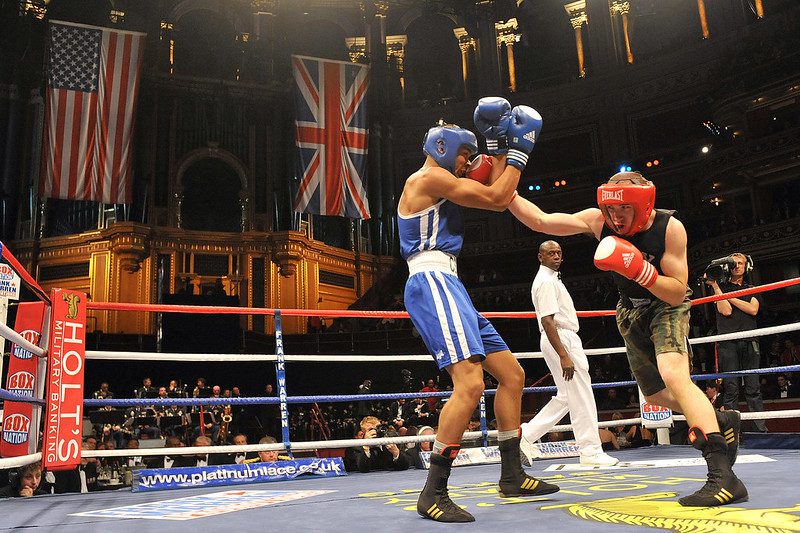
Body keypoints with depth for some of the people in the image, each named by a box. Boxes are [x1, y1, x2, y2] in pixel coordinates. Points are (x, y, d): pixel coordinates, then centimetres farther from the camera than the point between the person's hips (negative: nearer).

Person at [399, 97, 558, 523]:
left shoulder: (440, 185, 26)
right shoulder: (427, 177, -4)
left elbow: (494, 193, 26)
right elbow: (497, 199, -6)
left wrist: (498, 145, 25)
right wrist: (521, 147, 4)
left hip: (447, 286, 11)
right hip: (431, 282, -11)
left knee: (511, 375, 11)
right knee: (470, 383, -25)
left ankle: (512, 475, 19)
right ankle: (433, 494, -17)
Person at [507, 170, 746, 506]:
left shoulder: (669, 228, -25)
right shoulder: (597, 220, -18)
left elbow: (677, 292, -24)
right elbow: (540, 221, -20)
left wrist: (639, 270, -39)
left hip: (667, 306, -5)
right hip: (630, 313, 5)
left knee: (673, 375, -31)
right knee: (657, 396, 13)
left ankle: (723, 477, -33)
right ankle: (722, 421, 39)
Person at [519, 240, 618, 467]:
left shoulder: (552, 279, 20)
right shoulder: (546, 281, -13)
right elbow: (547, 321, -22)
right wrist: (564, 356, -27)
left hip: (566, 339, 11)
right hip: (561, 340, -11)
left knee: (566, 396, 13)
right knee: (581, 397, -5)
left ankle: (527, 434, 13)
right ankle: (590, 451, 1)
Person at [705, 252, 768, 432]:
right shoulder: (721, 287, 14)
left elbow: (753, 309, 2)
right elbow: (726, 311, -3)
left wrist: (729, 296, 1)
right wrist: (715, 285, -4)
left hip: (749, 342, 2)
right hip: (727, 343, -2)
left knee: (753, 388, -2)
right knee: (730, 389, -6)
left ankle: (761, 429, -2)